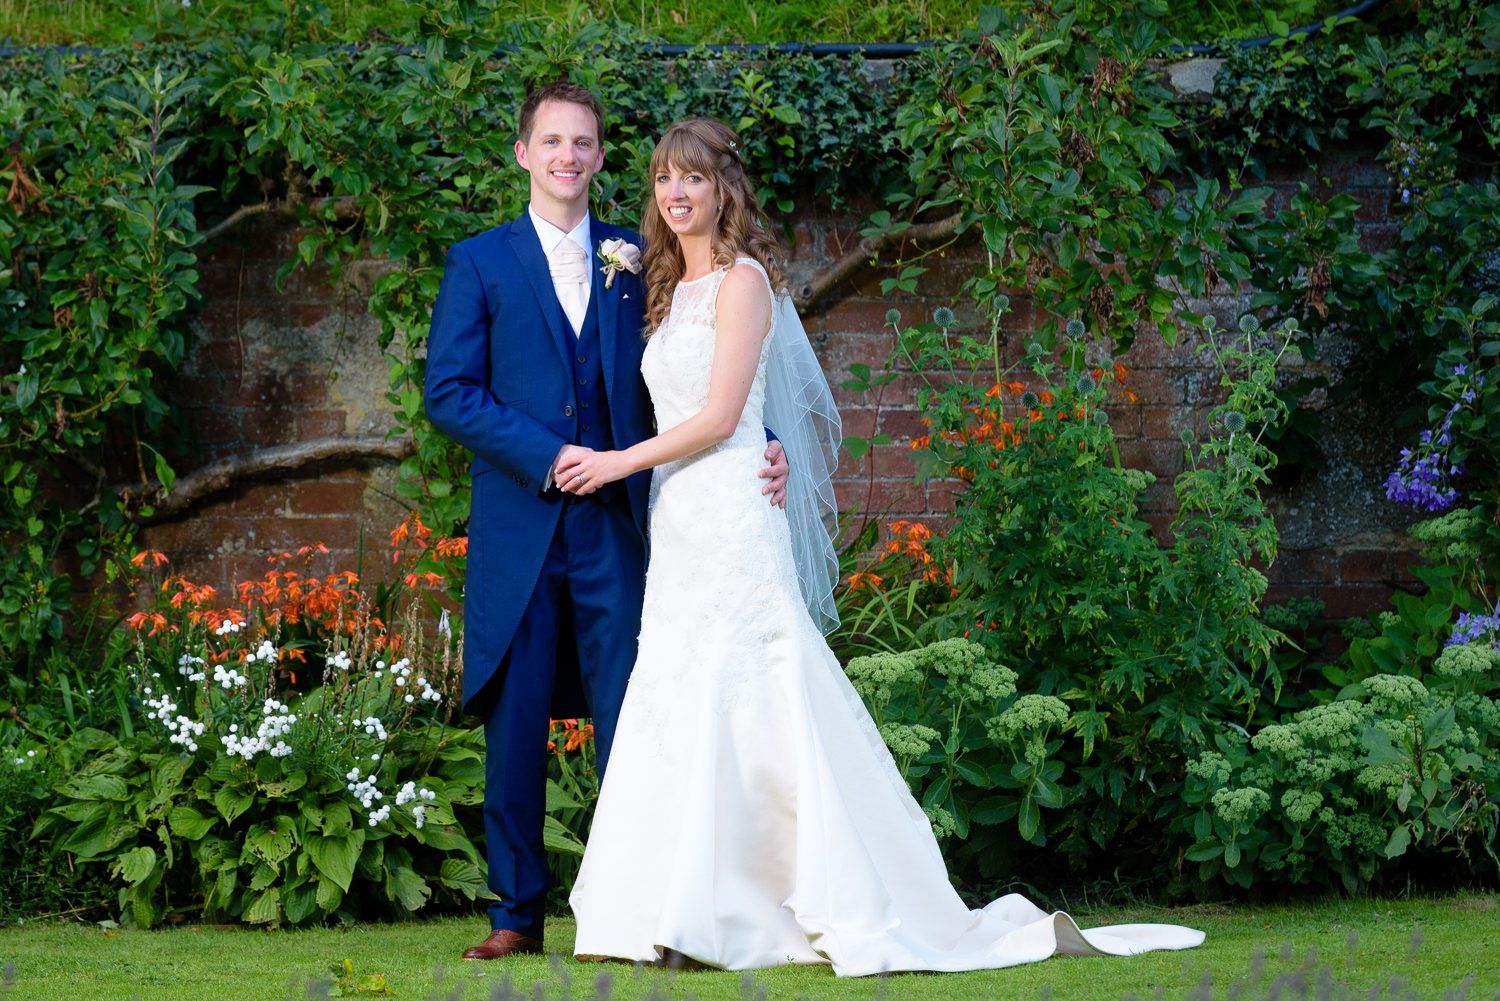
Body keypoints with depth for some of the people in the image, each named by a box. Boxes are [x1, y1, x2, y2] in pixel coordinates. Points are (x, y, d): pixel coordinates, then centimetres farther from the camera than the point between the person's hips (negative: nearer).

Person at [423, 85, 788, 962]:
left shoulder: (636, 261, 11)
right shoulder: (479, 263, 5)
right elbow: (448, 392, -2)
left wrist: (760, 447, -4)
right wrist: (549, 456, -12)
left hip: (614, 527, 1)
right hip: (518, 526, -1)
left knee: (628, 720, -1)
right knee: (514, 723, 2)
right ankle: (519, 913, 10)